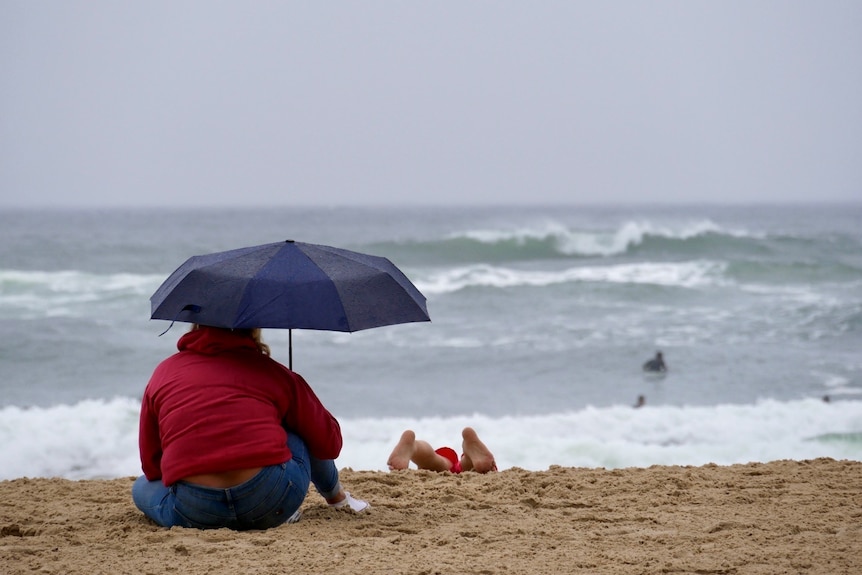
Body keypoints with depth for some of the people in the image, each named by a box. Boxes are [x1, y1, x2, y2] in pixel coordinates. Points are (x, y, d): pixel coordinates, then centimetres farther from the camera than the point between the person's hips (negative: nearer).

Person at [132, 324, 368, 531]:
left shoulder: (163, 373, 18)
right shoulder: (273, 373, 14)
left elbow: (151, 466, 20)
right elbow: (329, 443, 17)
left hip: (196, 515, -1)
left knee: (142, 487, 30)